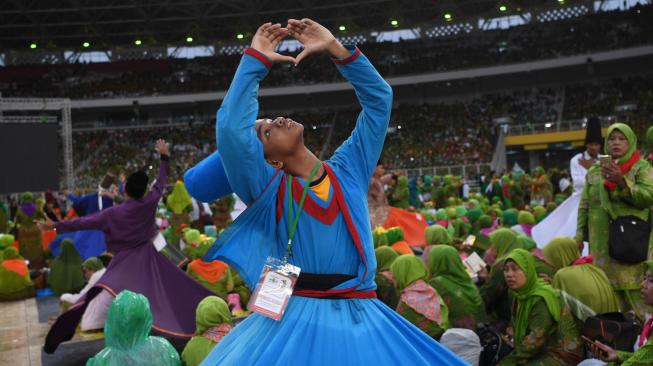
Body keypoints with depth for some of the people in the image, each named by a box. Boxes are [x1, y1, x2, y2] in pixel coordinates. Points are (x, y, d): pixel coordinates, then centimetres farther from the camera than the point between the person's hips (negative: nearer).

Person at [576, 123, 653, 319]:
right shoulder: (594, 172, 14)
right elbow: (585, 205, 13)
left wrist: (622, 182, -22)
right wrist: (580, 235, 6)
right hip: (601, 241, 3)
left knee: (632, 285, -9)